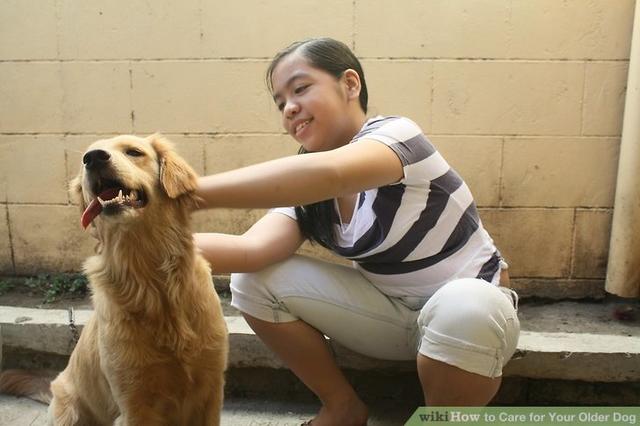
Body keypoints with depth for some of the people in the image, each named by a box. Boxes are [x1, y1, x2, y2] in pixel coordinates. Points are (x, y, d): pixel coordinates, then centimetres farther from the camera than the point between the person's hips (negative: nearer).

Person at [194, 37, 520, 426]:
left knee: (464, 311, -41)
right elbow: (252, 249, -20)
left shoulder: (396, 133, -22)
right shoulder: (308, 192, -3)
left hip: (471, 305, -4)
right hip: (390, 310, 5)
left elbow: (329, 173, -46)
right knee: (254, 281, -11)